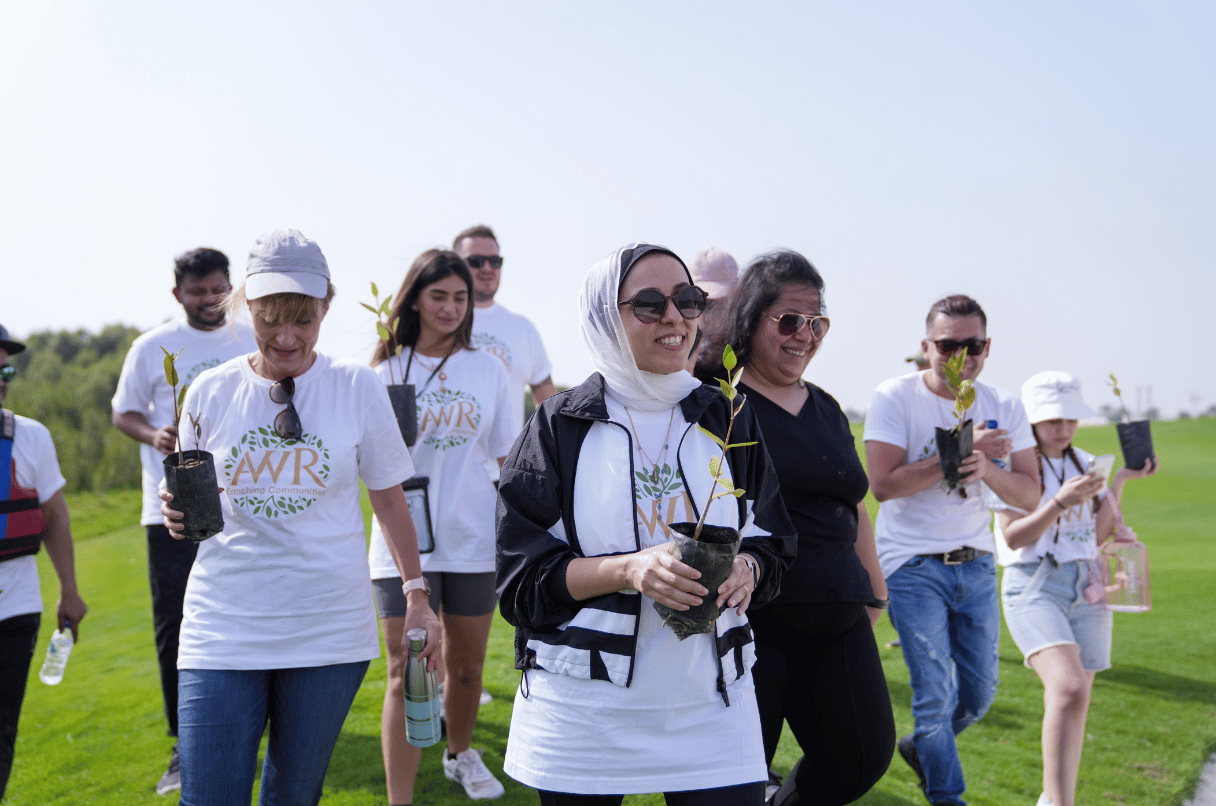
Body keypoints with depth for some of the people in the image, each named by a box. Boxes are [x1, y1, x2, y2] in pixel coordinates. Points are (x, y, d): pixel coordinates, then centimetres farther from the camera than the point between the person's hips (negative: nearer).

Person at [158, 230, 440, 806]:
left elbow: (389, 499, 7)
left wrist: (417, 597, 5)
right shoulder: (211, 391, 1)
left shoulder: (357, 387, -2)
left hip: (329, 630, 0)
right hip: (222, 629, 1)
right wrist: (179, 513, -10)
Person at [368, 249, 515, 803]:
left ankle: (460, 753, 41)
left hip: (473, 539, 2)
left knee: (466, 666, 16)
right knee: (406, 674, -6)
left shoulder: (487, 370, 5)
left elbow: (508, 457, 10)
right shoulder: (387, 370, 0)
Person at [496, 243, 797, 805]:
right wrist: (628, 570, -21)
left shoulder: (729, 420, 7)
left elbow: (773, 543, 12)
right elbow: (520, 578, -5)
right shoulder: (560, 427, -2)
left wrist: (747, 567, -11)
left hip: (712, 706, 2)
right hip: (584, 709, -2)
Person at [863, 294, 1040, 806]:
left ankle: (920, 749, 40)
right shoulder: (895, 398, -10)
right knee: (935, 695, -5)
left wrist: (987, 468, -24)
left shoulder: (1005, 408, 3)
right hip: (913, 565, -5)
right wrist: (960, 454, -24)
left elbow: (1029, 495, -3)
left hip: (977, 565, 5)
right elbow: (883, 484, -20)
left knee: (979, 694, 13)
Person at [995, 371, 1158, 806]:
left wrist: (1120, 481, -2)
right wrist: (1061, 501, -21)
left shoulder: (1085, 464, 12)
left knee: (1074, 701, 6)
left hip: (1086, 588, 6)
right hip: (1033, 587, -6)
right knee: (1068, 688, -26)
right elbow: (1013, 537, -11)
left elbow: (1098, 536, 6)